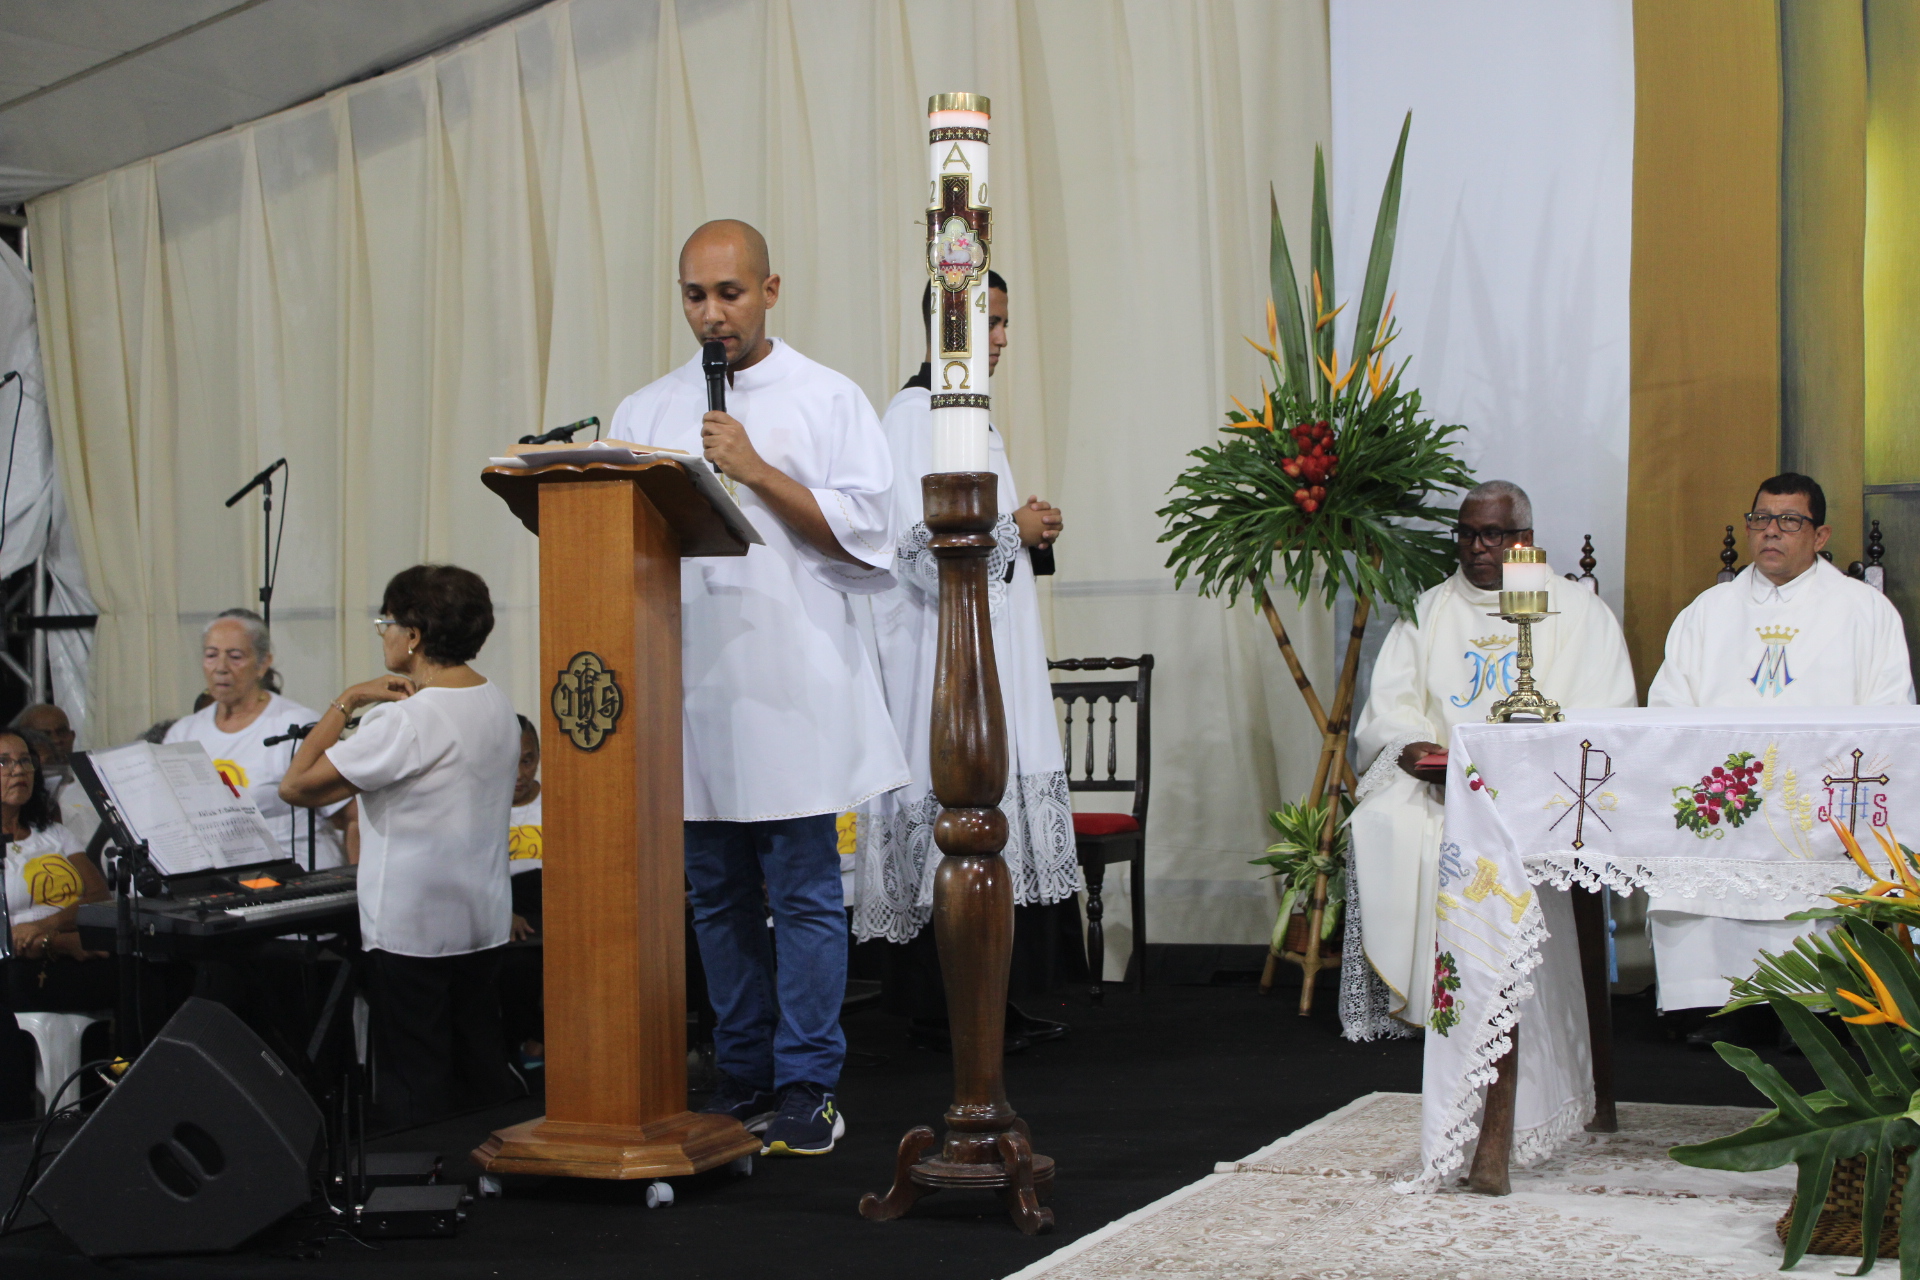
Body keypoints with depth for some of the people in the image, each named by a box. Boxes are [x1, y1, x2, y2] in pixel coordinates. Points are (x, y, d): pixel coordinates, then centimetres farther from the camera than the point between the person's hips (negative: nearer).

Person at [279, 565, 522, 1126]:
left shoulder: (407, 721, -20)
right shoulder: (497, 703, 6)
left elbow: (296, 785, -19)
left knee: (413, 1085, -1)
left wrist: (346, 701, -12)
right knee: (481, 1068, 14)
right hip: (483, 918, 8)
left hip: (411, 927, -8)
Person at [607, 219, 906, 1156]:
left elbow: (865, 533, -5)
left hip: (793, 685, -4)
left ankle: (807, 1087, 3)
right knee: (718, 896, 9)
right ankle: (742, 1078, 19)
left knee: (804, 892, -2)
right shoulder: (645, 414, 14)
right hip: (687, 687, 4)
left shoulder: (828, 401, 3)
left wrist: (755, 472, -10)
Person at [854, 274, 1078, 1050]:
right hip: (942, 659, -10)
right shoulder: (912, 418, -12)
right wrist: (1014, 530, -10)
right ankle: (941, 1015, -4)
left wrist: (1024, 528, 10)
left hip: (994, 651, 10)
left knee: (999, 821, 8)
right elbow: (923, 546, -20)